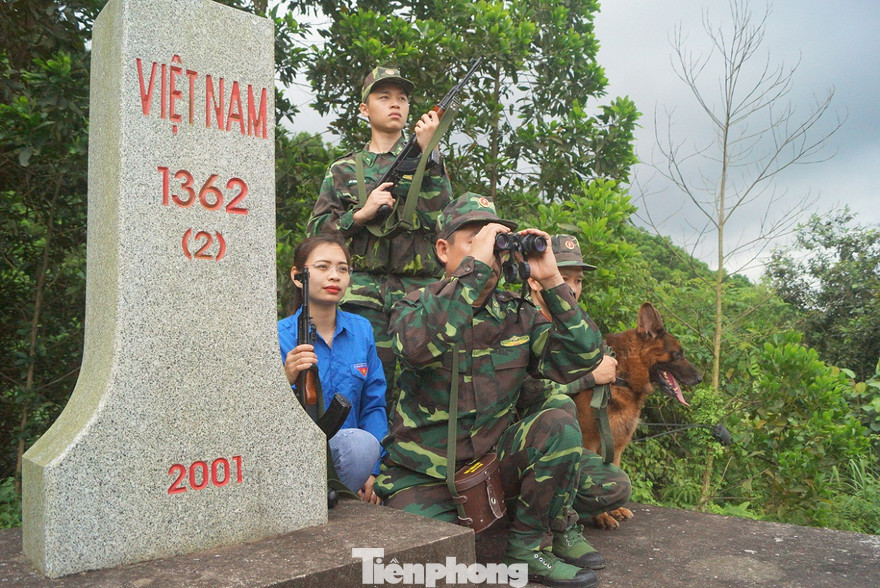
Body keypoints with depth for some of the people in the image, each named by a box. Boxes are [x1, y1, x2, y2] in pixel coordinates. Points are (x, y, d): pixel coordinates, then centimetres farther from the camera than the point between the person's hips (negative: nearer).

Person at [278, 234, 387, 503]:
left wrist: (372, 470, 0)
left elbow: (374, 405, 9)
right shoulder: (281, 336, -5)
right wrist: (286, 380, -33)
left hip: (349, 452, 5)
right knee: (361, 442, -32)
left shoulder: (361, 330, 7)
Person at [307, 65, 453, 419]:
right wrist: (362, 214, -6)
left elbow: (438, 217, -4)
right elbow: (317, 229, 9)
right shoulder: (344, 169, 16)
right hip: (365, 293, 0)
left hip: (420, 293, 0)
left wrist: (427, 151, -9)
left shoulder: (427, 159, 14)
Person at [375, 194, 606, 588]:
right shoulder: (416, 306, -9)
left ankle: (529, 544, -1)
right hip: (424, 476, -4)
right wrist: (476, 265, -33)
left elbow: (581, 358, -9)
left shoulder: (516, 315, 1)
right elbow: (419, 346, -35)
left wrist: (551, 280, -15)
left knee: (559, 426, -20)